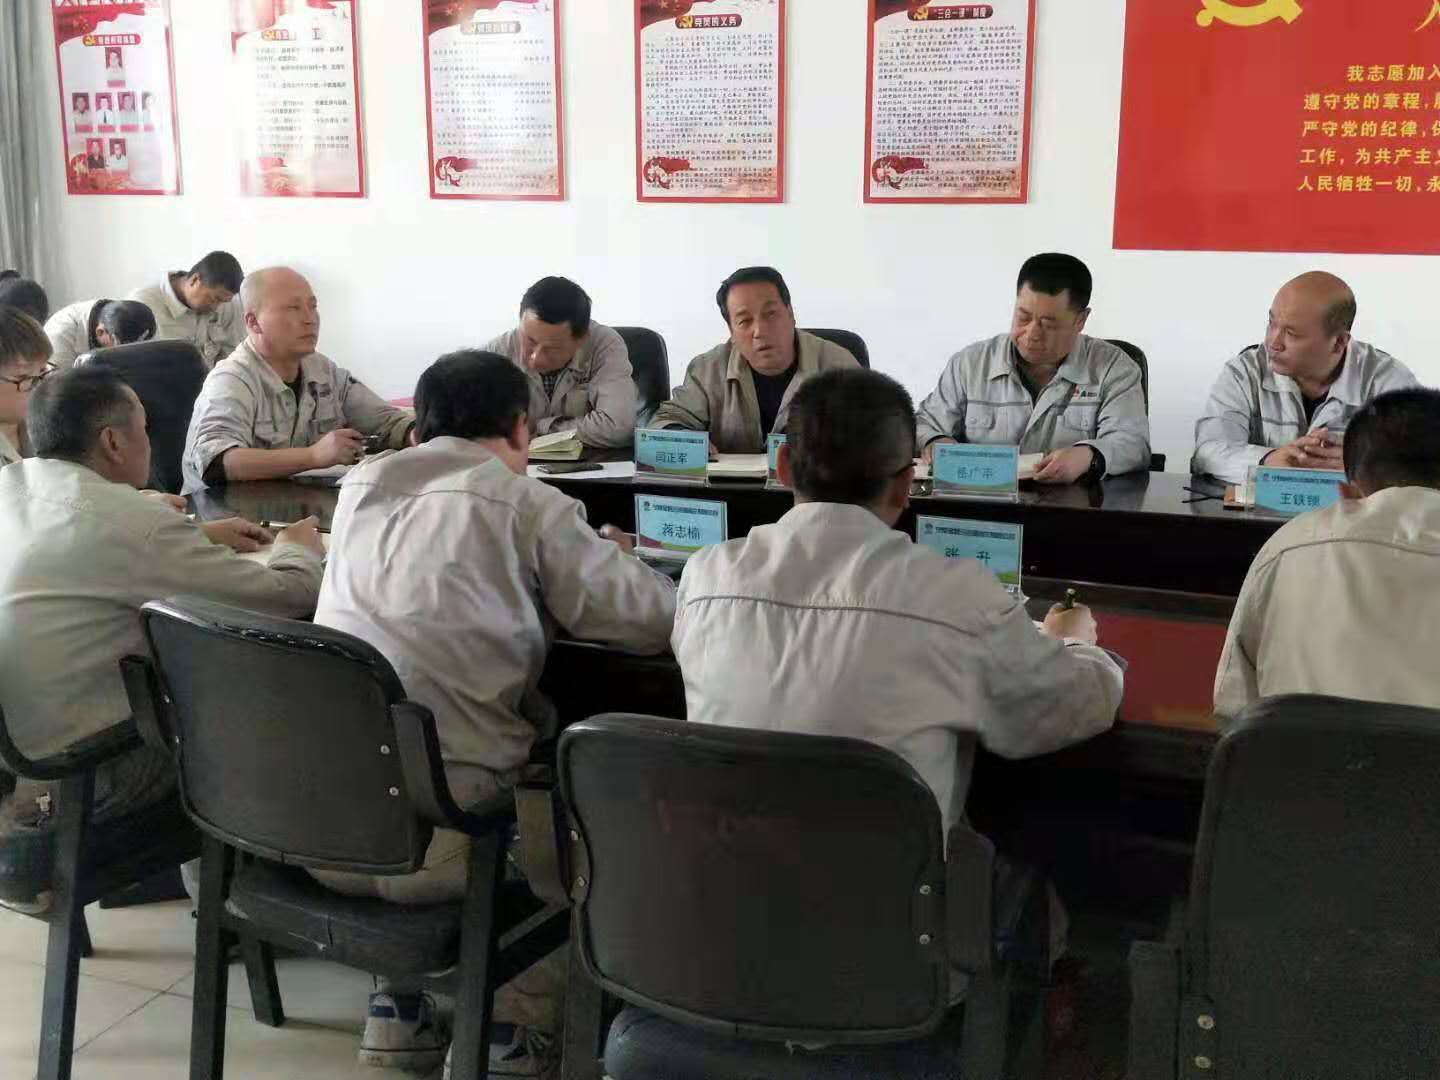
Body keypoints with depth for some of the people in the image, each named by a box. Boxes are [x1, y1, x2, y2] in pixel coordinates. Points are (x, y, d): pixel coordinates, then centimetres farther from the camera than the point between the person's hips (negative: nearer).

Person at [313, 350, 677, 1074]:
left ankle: (399, 1001, 30)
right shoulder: (527, 503, -1)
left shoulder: (360, 486, 14)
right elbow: (654, 617, -1)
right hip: (426, 833, -6)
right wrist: (595, 562, 19)